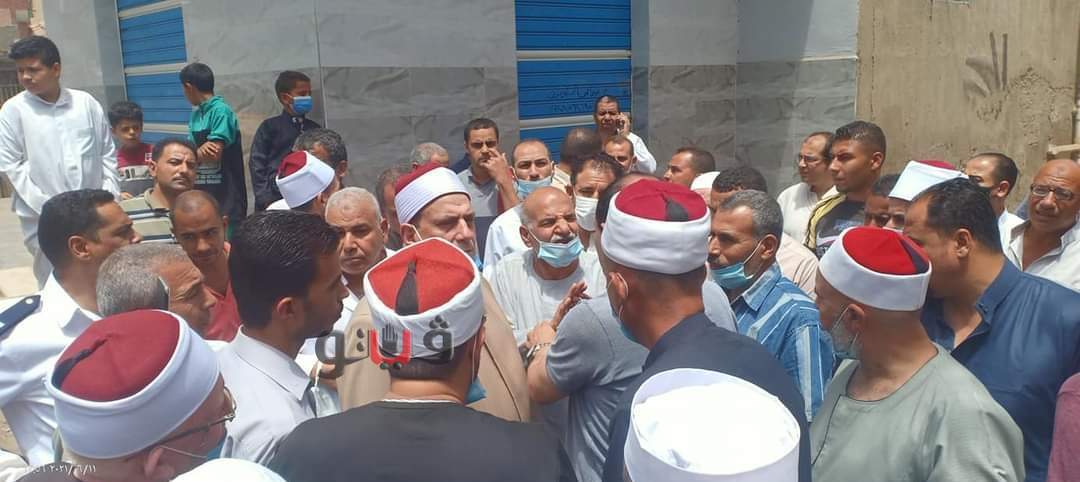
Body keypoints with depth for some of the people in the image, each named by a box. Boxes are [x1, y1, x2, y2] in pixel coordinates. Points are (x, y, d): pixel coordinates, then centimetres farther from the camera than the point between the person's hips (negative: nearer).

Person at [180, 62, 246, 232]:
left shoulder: (221, 111, -12)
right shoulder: (196, 114, 12)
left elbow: (213, 154, -18)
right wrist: (198, 151, -14)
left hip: (225, 197, -8)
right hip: (202, 195, 8)